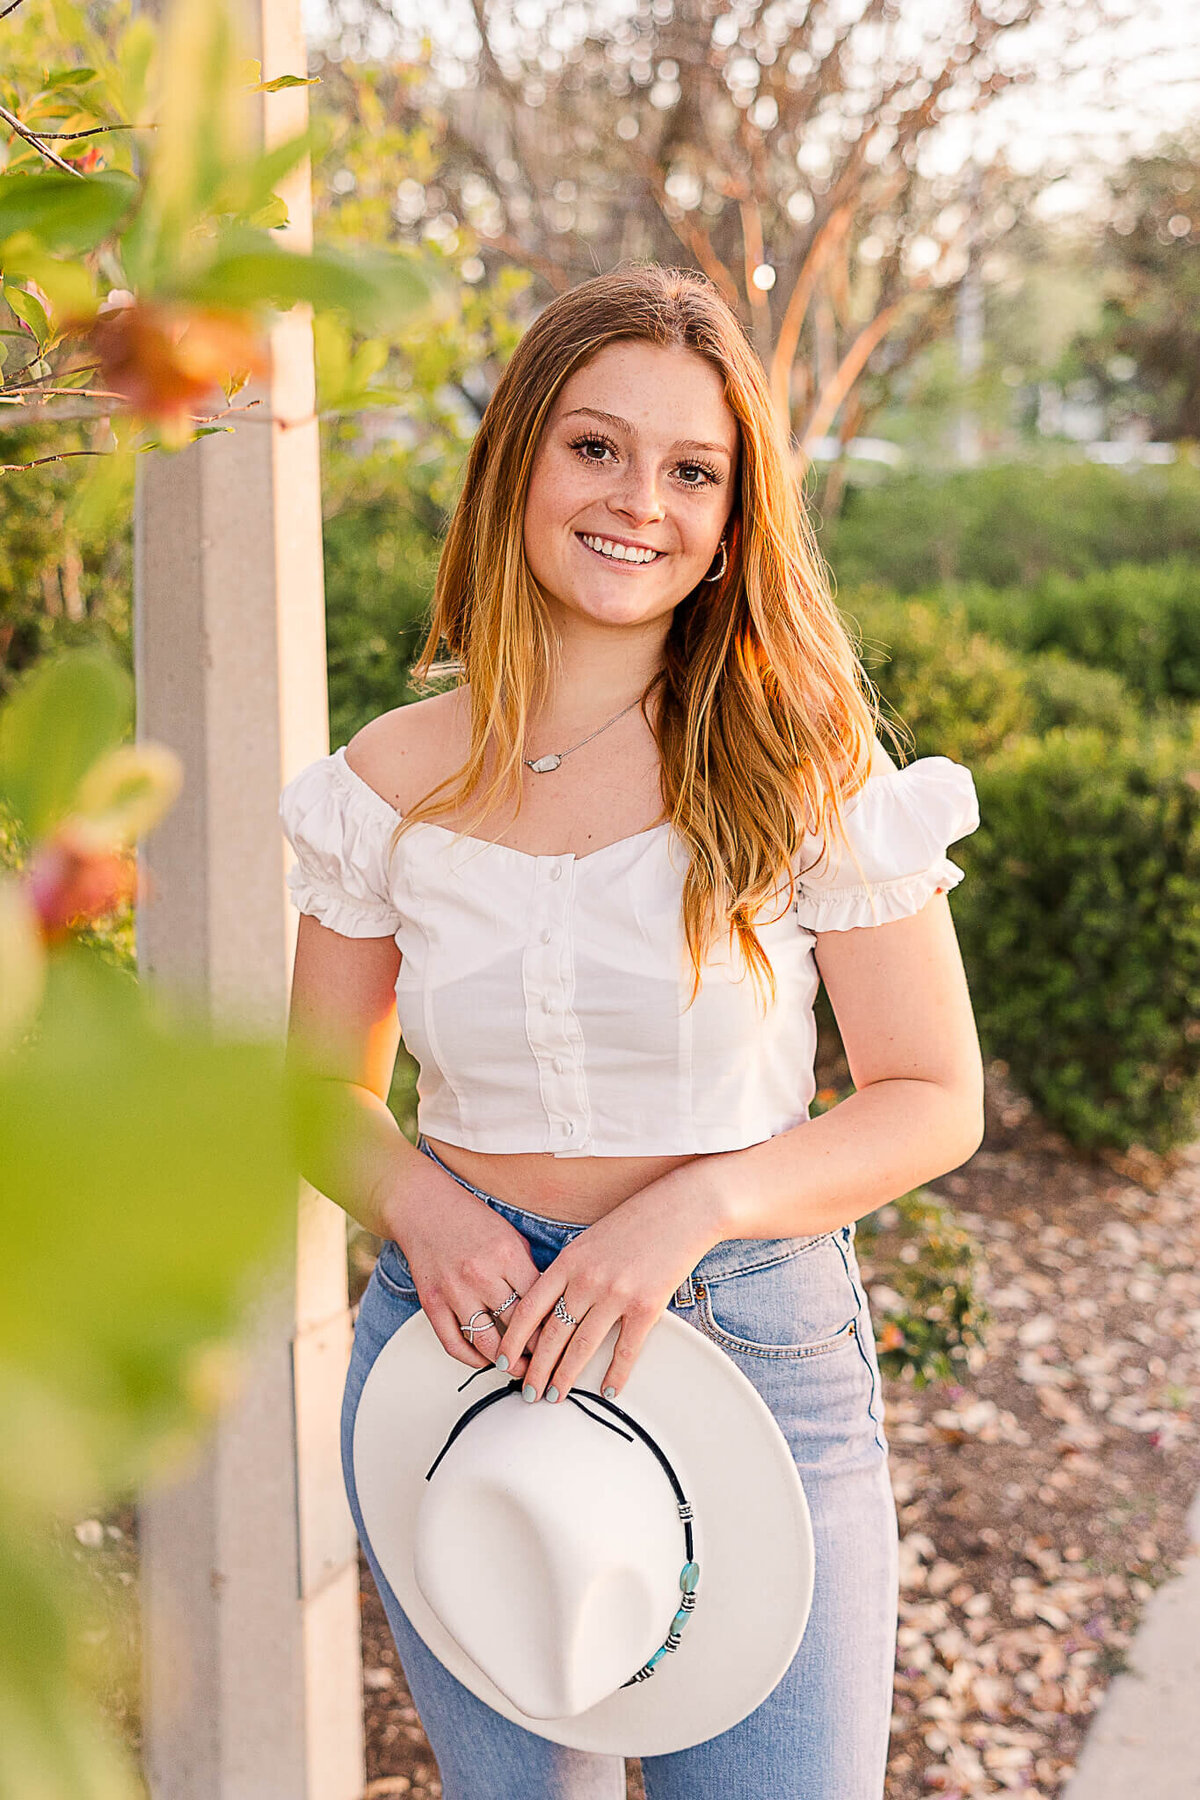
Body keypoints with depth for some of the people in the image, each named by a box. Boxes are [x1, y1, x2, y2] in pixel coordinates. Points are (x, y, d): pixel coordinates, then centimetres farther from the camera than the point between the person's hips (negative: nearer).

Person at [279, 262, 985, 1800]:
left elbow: (936, 1099, -5)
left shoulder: (804, 766, -8)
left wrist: (692, 1207, -20)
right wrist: (422, 1206, -12)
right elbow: (324, 1090, 9)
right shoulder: (396, 780, -2)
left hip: (748, 1347, -2)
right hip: (465, 1341, 2)